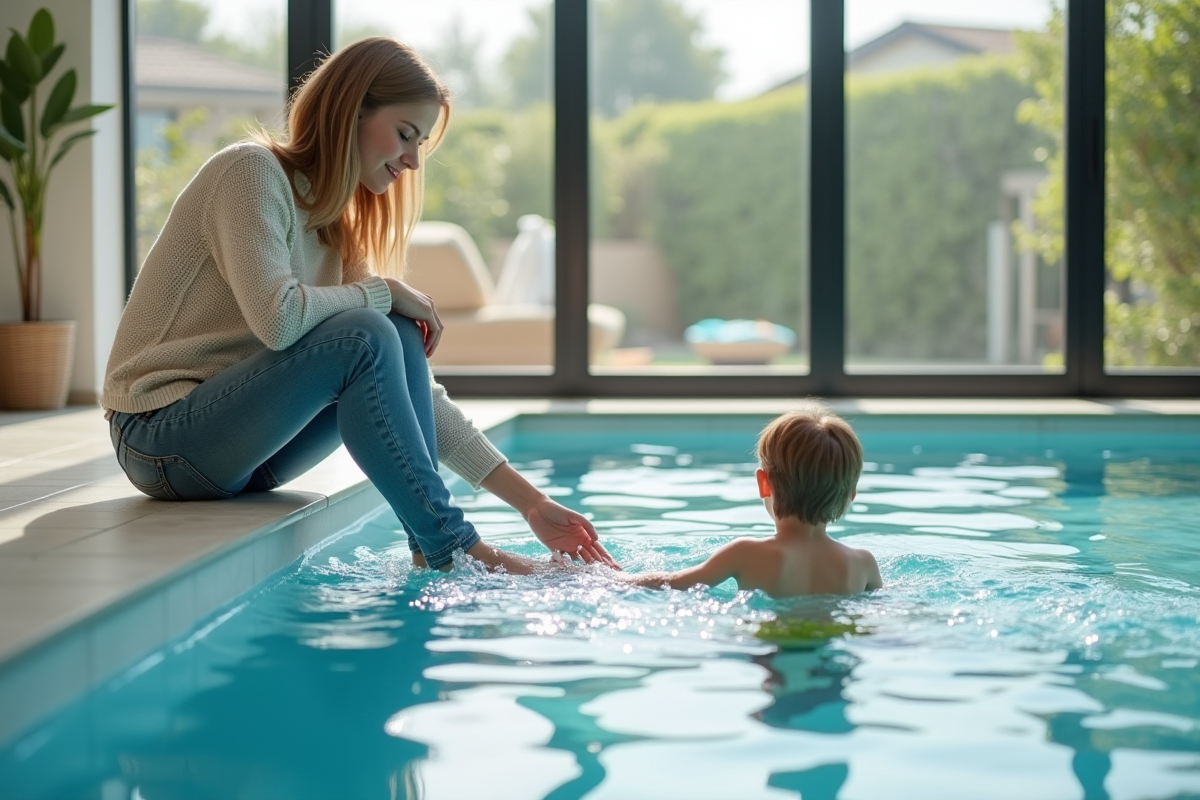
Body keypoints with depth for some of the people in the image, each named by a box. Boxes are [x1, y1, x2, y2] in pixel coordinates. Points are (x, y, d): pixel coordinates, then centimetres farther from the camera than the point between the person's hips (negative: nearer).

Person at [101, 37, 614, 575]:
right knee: (364, 337, -25)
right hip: (161, 438, -8)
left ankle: (430, 558, -16)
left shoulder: (335, 229, 12)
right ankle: (454, 551, -21)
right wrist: (384, 292, -10)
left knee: (400, 339, -10)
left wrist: (529, 501, -1)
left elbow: (411, 386, 6)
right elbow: (277, 318, -27)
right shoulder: (253, 170, -11)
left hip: (245, 457, 8)